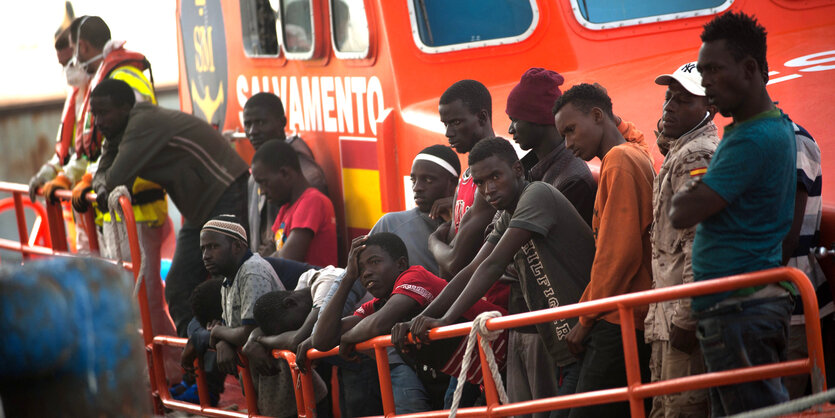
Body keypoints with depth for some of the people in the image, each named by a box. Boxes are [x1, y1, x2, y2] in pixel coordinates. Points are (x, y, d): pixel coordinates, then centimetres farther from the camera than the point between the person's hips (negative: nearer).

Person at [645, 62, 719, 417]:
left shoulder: (698, 156, -13)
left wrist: (685, 317, -24)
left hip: (684, 312, -11)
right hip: (669, 313, 11)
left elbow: (700, 245, -22)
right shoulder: (678, 153, 21)